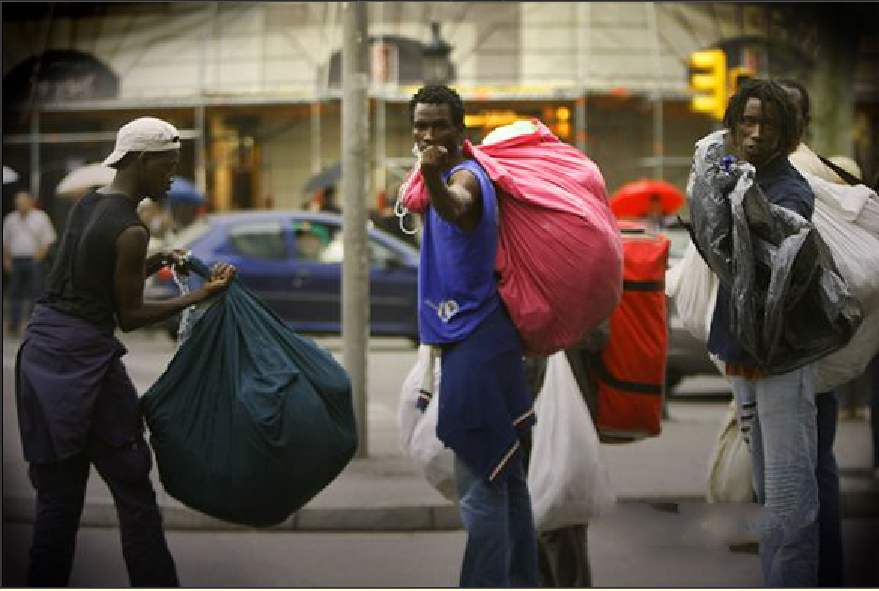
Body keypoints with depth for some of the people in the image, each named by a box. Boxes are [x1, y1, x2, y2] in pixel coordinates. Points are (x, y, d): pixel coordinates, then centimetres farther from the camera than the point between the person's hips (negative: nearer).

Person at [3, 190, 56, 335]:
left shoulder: (40, 217, 2)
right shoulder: (10, 219, 11)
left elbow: (49, 239, 1)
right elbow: (5, 241, 14)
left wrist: (40, 254, -12)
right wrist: (6, 259, 5)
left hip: (34, 261, -3)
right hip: (15, 261, 3)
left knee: (35, 294, -4)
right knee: (15, 294, 4)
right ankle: (14, 325, 9)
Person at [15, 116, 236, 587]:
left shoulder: (86, 205, 11)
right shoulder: (130, 231, -14)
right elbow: (129, 316, -8)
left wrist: (154, 263, 16)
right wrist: (200, 296, -7)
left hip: (40, 351, 8)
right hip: (83, 358, -8)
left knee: (57, 496, 13)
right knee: (134, 494, 1)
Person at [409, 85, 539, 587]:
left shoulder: (465, 176, -16)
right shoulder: (462, 173, 14)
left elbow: (456, 206, -45)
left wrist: (433, 178, -61)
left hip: (475, 345, -11)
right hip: (476, 340, 11)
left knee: (481, 487, -9)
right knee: (507, 479, 17)